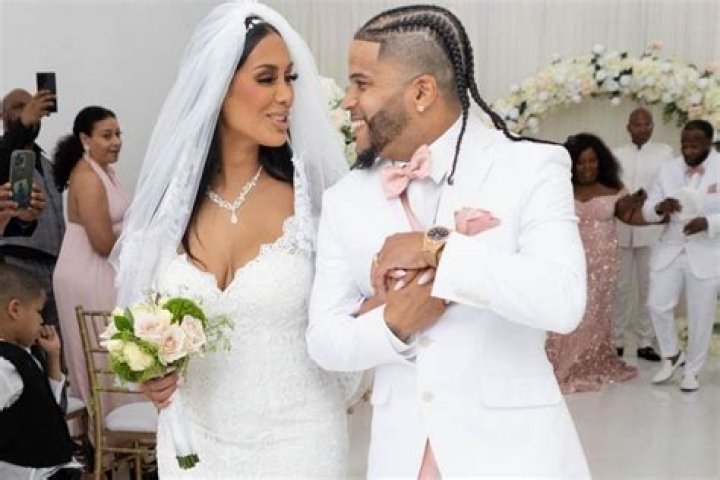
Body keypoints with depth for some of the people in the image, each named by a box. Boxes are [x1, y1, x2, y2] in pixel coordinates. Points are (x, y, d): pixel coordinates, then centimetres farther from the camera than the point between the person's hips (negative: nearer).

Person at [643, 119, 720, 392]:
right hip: (670, 250, 3)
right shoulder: (668, 169, 3)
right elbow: (647, 212, 3)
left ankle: (692, 370, 22)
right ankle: (671, 355, 22)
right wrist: (659, 207, -20)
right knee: (657, 305, -3)